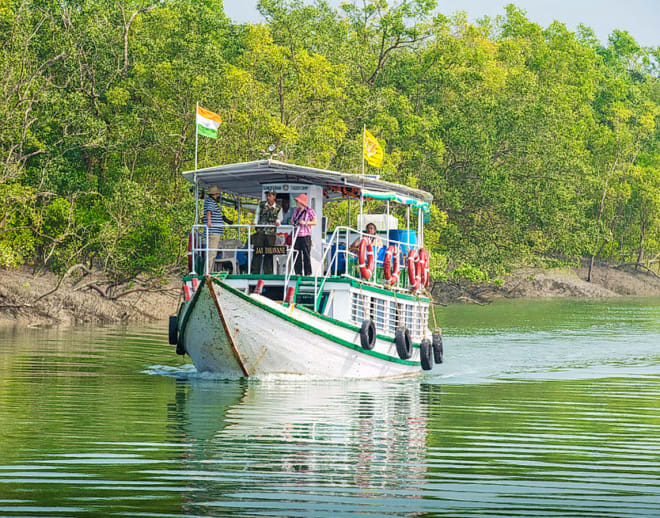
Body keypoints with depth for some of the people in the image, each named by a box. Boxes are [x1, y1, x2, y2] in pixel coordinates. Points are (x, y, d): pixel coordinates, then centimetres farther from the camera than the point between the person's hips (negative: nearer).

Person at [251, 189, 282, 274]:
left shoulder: (278, 208, 6)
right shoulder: (261, 205, 7)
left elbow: (279, 218, 17)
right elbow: (257, 215, 15)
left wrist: (277, 222, -4)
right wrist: (255, 222, -1)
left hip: (270, 233, 0)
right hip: (260, 231, 0)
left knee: (269, 253, 1)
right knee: (257, 251, -5)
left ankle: (268, 272, 8)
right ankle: (255, 271, -3)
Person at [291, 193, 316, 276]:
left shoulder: (309, 210, -1)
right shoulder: (296, 211, 16)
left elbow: (314, 222, -4)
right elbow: (292, 220, 24)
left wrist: (305, 223, -16)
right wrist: (293, 223, 2)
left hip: (305, 235, -5)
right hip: (297, 235, 5)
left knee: (306, 255, -5)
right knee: (297, 255, 3)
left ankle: (308, 273, -1)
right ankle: (298, 273, 8)